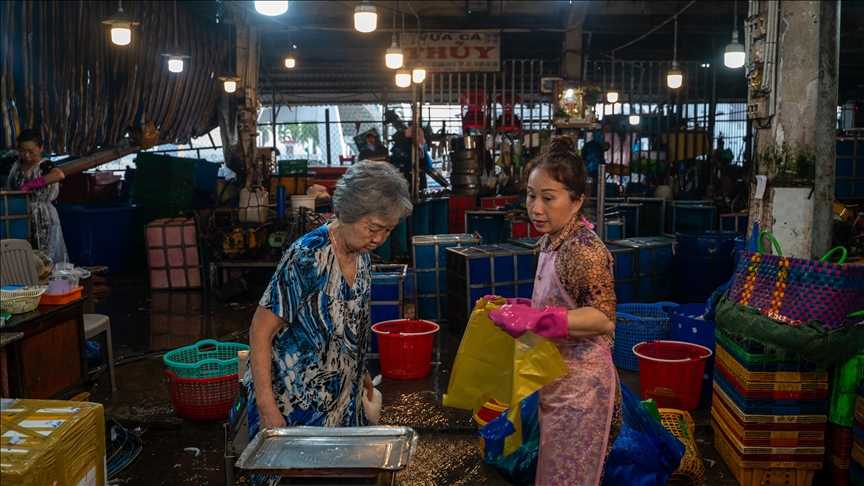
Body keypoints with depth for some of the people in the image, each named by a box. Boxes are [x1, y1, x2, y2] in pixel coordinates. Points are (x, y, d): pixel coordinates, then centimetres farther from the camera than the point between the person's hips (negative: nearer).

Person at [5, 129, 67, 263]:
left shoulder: (44, 165, -11)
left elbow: (59, 175, -35)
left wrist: (29, 185, -30)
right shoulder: (16, 165, 9)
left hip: (42, 219, -6)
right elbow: (9, 189, 19)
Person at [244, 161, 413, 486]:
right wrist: (267, 408, -23)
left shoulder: (362, 255, -1)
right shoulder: (308, 258, -24)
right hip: (294, 401, -7)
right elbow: (260, 333, -21)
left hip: (342, 398, 7)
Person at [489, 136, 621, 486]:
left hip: (580, 384, -9)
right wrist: (516, 308, 7)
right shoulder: (551, 243, 6)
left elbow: (604, 319, -26)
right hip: (558, 378, 9)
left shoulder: (585, 249, -22)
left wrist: (536, 319, -32)